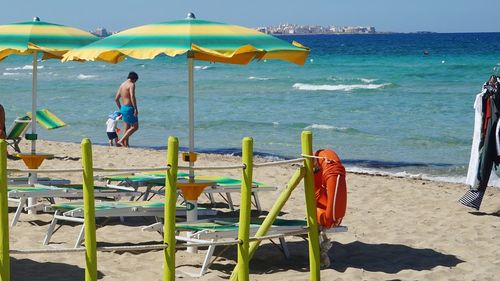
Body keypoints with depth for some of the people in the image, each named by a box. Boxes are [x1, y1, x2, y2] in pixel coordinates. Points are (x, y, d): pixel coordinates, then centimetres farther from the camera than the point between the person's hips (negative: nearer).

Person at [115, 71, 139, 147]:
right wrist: (135, 109, -24)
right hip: (129, 108, -9)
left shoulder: (122, 85, 15)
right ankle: (121, 141, -11)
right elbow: (132, 97, -24)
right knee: (135, 127, -4)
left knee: (127, 128, 14)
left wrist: (120, 109, 26)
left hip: (123, 108, 9)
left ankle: (126, 145, 13)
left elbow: (116, 99, 18)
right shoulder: (131, 84, -10)